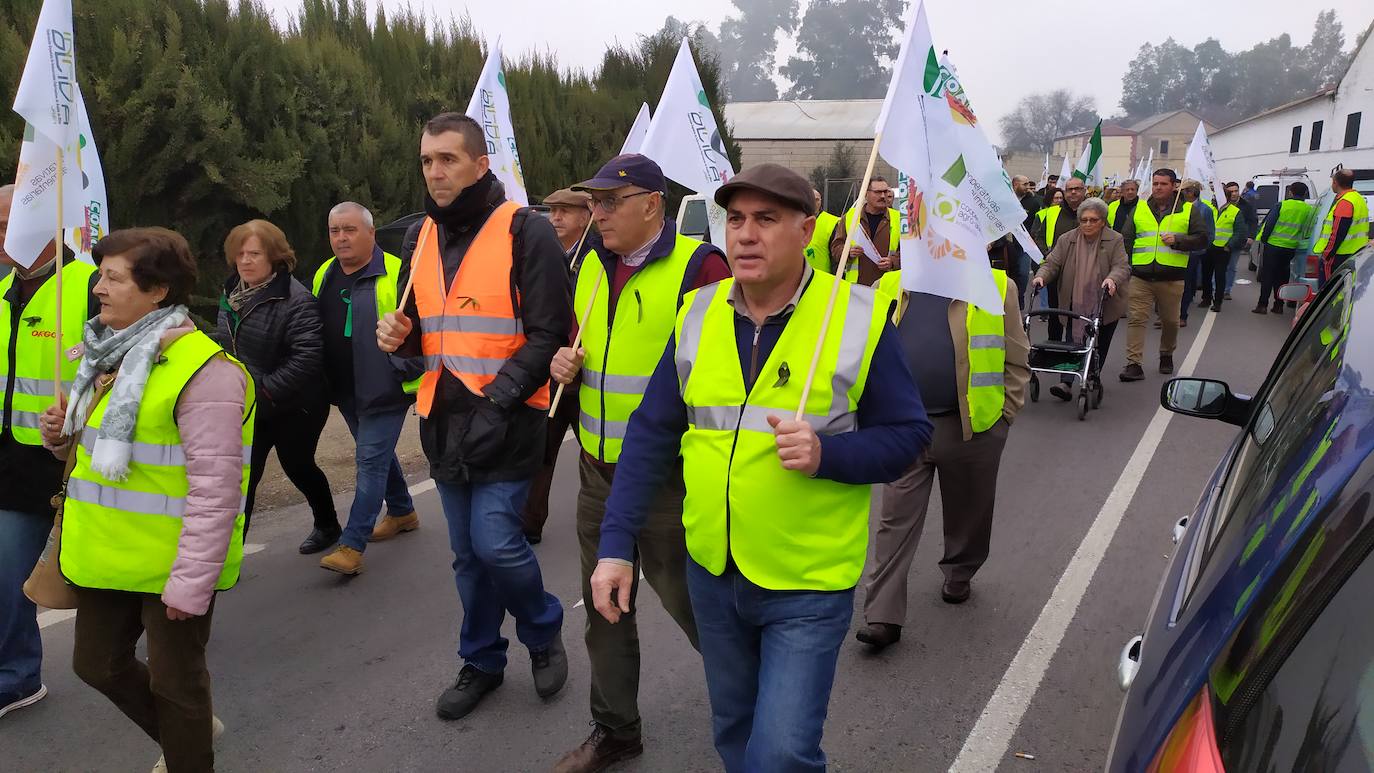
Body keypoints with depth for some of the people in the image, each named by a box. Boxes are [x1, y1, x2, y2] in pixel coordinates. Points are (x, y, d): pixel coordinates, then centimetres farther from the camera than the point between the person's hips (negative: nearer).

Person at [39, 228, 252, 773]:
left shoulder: (203, 370, -22)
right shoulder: (111, 356, 8)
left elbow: (215, 489, -25)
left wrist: (190, 583, -25)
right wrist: (63, 435, -1)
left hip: (173, 565, -9)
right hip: (108, 557, 9)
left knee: (174, 681, 8)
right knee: (98, 665, 21)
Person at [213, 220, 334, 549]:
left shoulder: (295, 300, -21)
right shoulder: (232, 292, 4)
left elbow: (308, 357, -30)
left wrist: (265, 391, -28)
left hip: (293, 409, -6)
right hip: (248, 409, 6)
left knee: (298, 466, 15)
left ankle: (327, 525, 42)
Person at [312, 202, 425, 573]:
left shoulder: (395, 274, -14)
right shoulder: (324, 275, 9)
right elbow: (313, 329, 20)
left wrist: (406, 368, -16)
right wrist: (321, 381, 16)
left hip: (384, 390, -8)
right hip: (346, 390, 8)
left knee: (371, 460, -7)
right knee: (378, 453, 21)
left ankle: (352, 545, -4)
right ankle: (402, 512, 40)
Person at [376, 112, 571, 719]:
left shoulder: (524, 231, -9)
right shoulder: (421, 236, 11)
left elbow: (549, 335, -12)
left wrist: (496, 402, -18)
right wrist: (401, 335, -2)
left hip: (506, 419, -6)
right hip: (444, 418, 6)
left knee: (495, 541, -11)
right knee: (467, 552, 14)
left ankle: (544, 630, 19)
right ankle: (481, 661, 33)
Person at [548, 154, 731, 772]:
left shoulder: (698, 266, -12)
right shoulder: (590, 268, 10)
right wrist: (565, 360, 1)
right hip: (598, 467, 7)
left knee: (683, 593, 7)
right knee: (604, 603, 14)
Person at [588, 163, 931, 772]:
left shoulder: (859, 317, -11)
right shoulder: (697, 314, -1)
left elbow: (907, 434, -6)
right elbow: (651, 434, 1)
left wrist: (827, 454, -25)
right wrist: (616, 544, -4)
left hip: (809, 583, -4)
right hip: (711, 569, 4)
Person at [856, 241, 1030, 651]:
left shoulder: (996, 287, 0)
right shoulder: (889, 288, 5)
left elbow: (1016, 360, 2)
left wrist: (1005, 414, -3)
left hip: (972, 426, -1)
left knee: (969, 513, 17)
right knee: (896, 520, 0)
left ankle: (959, 575, 43)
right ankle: (882, 616, 4)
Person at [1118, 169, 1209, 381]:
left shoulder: (1189, 211, 6)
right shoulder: (1139, 210, 11)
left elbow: (1202, 238, 2)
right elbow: (1126, 240, 11)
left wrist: (1177, 240, -14)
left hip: (1172, 278, 0)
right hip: (1141, 277, 1)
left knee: (1170, 321, 12)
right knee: (1136, 319, -7)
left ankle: (1167, 356, 34)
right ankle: (1134, 364, -7)